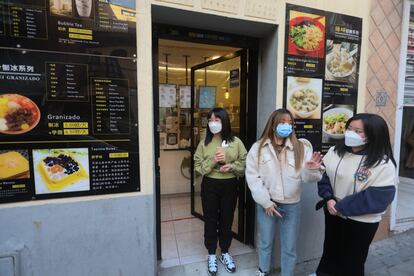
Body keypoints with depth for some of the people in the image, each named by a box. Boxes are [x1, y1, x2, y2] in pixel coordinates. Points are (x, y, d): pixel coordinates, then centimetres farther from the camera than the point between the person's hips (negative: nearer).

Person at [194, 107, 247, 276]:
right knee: (210, 220, 12)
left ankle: (225, 253, 38)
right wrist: (213, 161, -20)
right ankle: (211, 255, 34)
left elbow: (245, 163, -2)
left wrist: (231, 166, -19)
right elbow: (198, 167, -5)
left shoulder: (236, 142, -3)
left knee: (227, 220, 15)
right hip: (210, 186, 0)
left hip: (229, 186, 0)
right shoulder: (204, 143, -2)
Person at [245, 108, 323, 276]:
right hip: (266, 203, 0)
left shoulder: (302, 147, -5)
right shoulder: (258, 148, -6)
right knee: (265, 242, 21)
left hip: (291, 205, 0)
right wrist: (266, 201, -12)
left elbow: (306, 177, -10)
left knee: (289, 247, 16)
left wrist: (311, 169, -33)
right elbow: (252, 176, -9)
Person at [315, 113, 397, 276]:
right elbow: (323, 174, -1)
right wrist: (328, 199, -17)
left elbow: (378, 198, -22)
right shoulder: (335, 151, -4)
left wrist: (340, 207, -21)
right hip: (332, 214, 4)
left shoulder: (384, 164, -18)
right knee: (330, 250, 26)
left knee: (352, 258, 19)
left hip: (361, 222, -4)